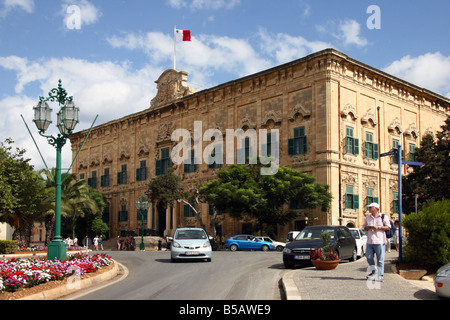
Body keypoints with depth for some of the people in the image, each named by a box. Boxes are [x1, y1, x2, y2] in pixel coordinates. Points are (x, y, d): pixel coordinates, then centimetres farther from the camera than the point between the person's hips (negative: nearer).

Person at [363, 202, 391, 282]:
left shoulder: (383, 217, 0)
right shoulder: (368, 217, 16)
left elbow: (388, 227, -3)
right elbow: (364, 227, 21)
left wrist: (379, 227, -14)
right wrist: (367, 228, -2)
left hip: (379, 241, -5)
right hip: (369, 241, 5)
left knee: (380, 259, -3)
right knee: (369, 257, 5)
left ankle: (380, 276, 2)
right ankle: (373, 271, 26)